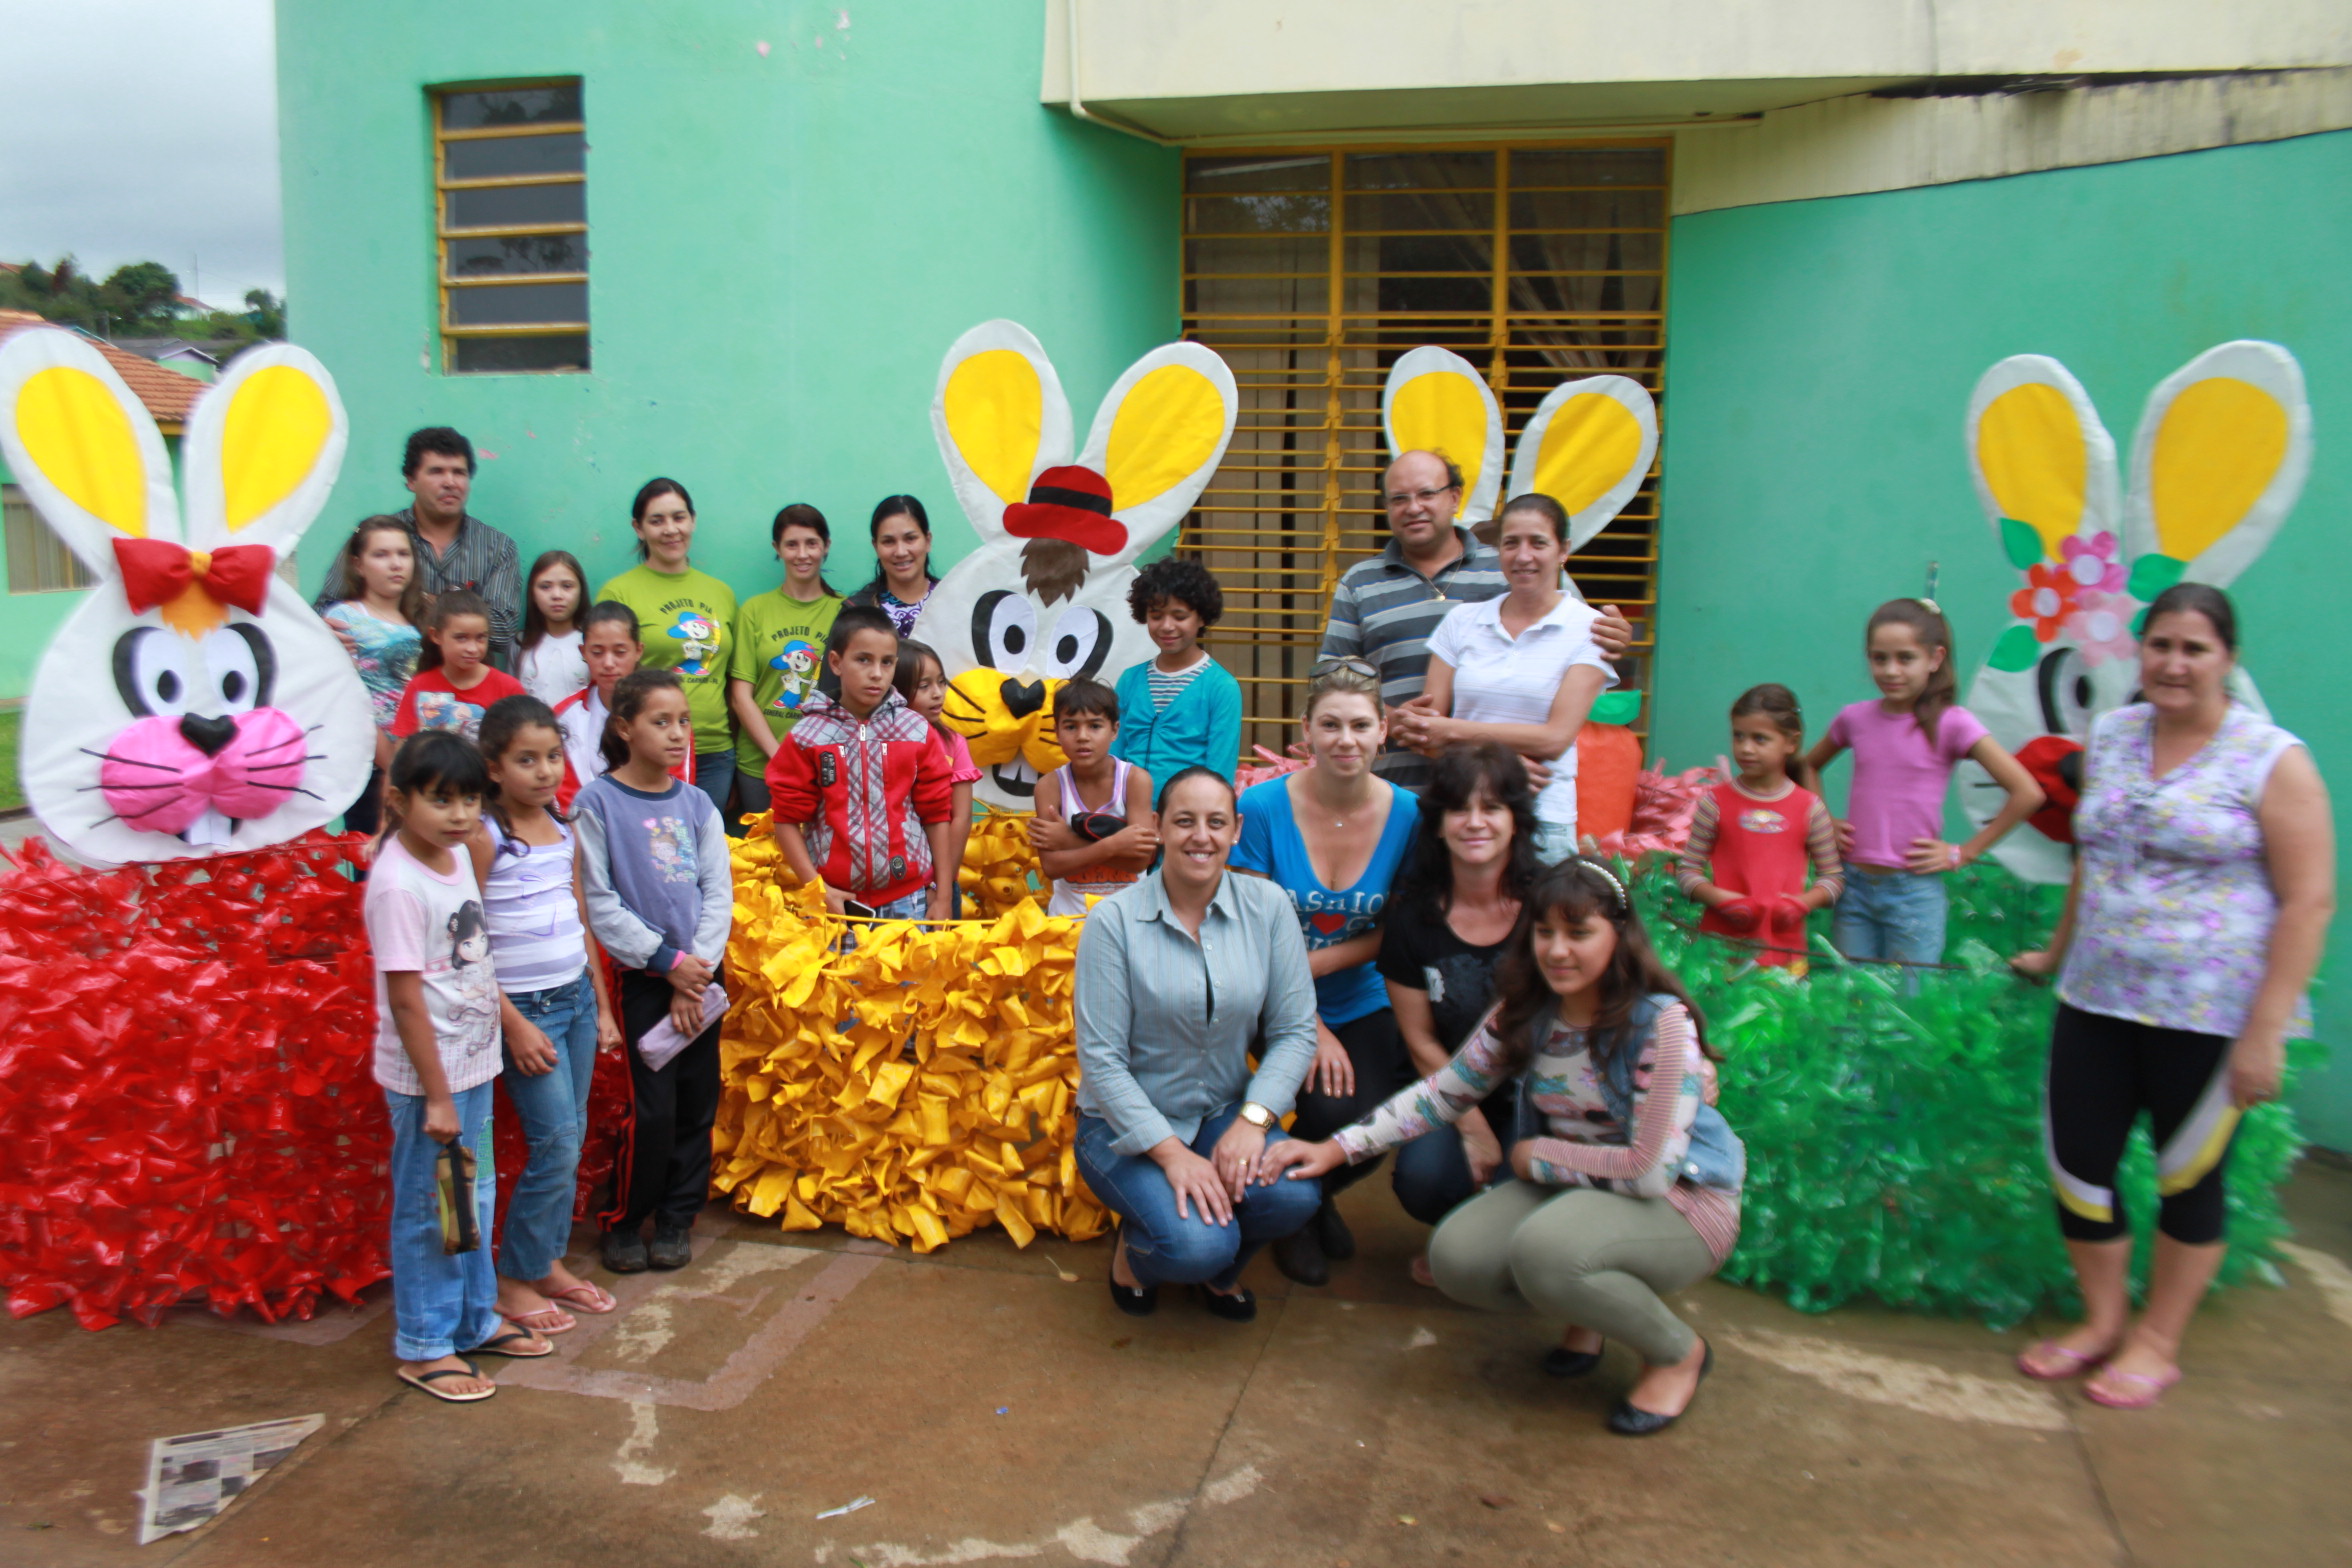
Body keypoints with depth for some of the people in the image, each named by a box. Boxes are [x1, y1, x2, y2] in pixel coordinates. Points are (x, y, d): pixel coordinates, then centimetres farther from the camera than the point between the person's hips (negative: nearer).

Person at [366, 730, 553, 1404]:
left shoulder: (457, 856, 4)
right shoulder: (398, 884, -21)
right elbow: (404, 997, -20)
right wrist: (436, 1095, -17)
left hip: (472, 1062, 8)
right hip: (427, 1073, -8)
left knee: (475, 1196, 19)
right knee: (428, 1208, 5)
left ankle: (474, 1320, 34)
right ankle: (424, 1347, 20)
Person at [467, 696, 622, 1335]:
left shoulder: (563, 827, 7)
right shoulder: (482, 837, -13)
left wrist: (602, 1004, 14)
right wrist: (514, 1025, -15)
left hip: (576, 997, 6)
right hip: (524, 1006, -6)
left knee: (571, 1139, 10)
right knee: (556, 1145, -6)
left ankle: (548, 1261, 25)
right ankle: (513, 1280, 10)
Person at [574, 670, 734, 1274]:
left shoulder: (697, 804, 6)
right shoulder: (597, 803, -6)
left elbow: (718, 892, 4)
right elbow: (599, 902, -8)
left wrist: (697, 972, -7)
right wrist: (667, 961, -11)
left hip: (701, 972, 4)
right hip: (641, 976, -4)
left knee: (698, 1100, 7)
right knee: (653, 1107, -6)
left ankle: (677, 1217, 22)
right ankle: (624, 1220, 14)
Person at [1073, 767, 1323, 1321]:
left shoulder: (1268, 907, -4)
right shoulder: (1114, 921, -12)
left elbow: (1294, 1030, -3)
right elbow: (1101, 1059, -13)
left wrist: (1253, 1120, -18)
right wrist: (1170, 1152, -21)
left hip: (1223, 1114, 3)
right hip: (1126, 1126, -3)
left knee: (1294, 1194, -27)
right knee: (1196, 1244, -28)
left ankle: (1218, 1267, 9)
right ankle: (1135, 1246, 12)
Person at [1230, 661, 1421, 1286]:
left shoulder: (1406, 813, -6)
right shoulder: (1263, 806, -13)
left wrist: (1305, 965, -17)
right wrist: (1306, 1024, -14)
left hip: (1363, 1004, 3)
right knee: (1334, 1110, -24)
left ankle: (1320, 1194, 20)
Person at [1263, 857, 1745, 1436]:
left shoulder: (1661, 1024, -23)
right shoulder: (1524, 1013, -4)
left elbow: (1650, 1168, -26)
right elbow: (1443, 1092, 1)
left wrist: (1534, 1155, -14)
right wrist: (1338, 1148, -7)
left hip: (1682, 1200, -6)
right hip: (1570, 1188, 6)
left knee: (1543, 1248, -34)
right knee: (1456, 1258, -17)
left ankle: (1678, 1352, -5)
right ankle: (1589, 1305, 13)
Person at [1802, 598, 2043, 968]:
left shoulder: (1950, 723, -8)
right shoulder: (1855, 718, 3)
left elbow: (2027, 793, -12)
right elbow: (1810, 765, 24)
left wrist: (1962, 853, -9)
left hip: (1914, 893, -3)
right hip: (1855, 886, 4)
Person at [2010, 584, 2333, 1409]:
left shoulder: (2273, 760, -8)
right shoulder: (2108, 738, 7)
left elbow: (2308, 901, -11)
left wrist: (2264, 1031, -15)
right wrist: (2056, 953, 24)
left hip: (2208, 1016, -4)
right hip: (2097, 1001, 5)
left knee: (2188, 1179, 9)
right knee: (2076, 1162, 6)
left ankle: (2157, 1343, 27)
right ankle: (2103, 1322, 27)